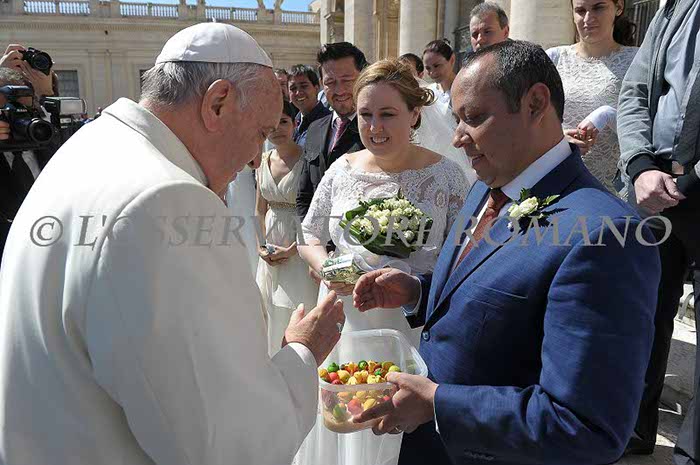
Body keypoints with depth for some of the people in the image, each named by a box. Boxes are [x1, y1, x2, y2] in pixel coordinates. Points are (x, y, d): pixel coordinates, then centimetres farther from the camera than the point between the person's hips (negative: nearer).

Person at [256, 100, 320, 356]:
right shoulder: (263, 161, 7)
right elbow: (260, 210, 13)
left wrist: (292, 249, -16)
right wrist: (260, 246, 0)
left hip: (300, 247, -6)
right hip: (270, 251, 6)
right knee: (272, 315, 15)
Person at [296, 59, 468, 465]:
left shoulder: (446, 175, -8)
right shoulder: (342, 169, 0)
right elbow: (309, 236, 10)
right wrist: (326, 268, -10)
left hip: (412, 331, -3)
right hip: (343, 324, 3)